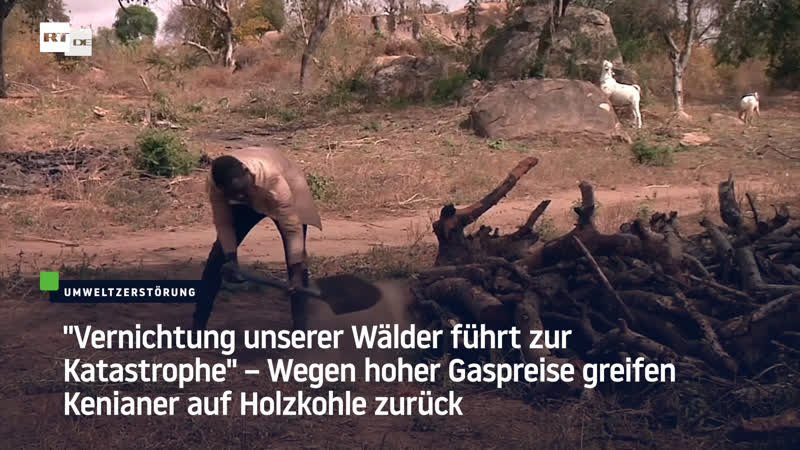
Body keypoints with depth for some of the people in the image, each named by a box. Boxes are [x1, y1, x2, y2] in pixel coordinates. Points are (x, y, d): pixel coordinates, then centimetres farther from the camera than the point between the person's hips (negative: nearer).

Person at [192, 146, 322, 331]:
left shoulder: (273, 180, -45)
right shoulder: (215, 184, -34)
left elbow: (292, 229, -40)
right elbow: (223, 224, -17)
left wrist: (296, 274, -43)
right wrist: (230, 259, -27)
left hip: (288, 190, -3)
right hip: (246, 203, 3)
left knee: (296, 255, -16)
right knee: (220, 253, -4)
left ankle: (300, 325, -6)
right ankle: (198, 323, 5)